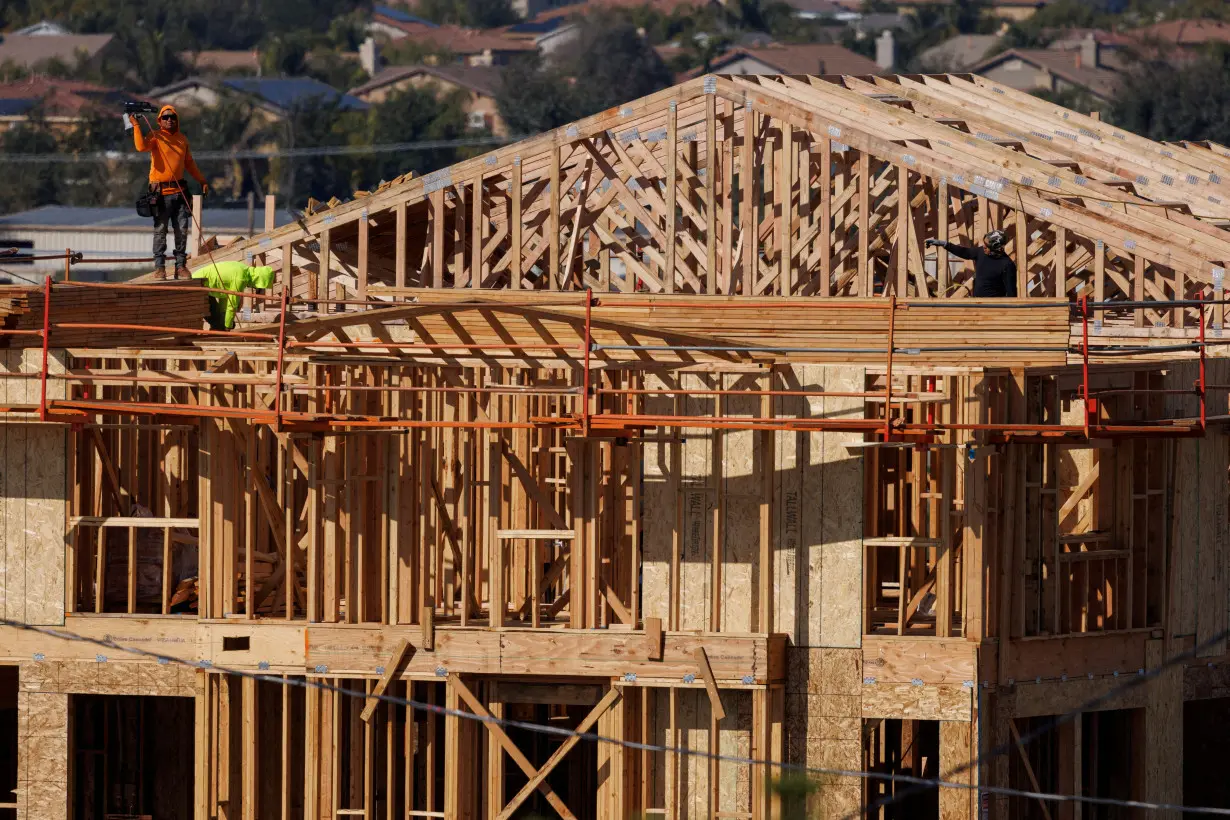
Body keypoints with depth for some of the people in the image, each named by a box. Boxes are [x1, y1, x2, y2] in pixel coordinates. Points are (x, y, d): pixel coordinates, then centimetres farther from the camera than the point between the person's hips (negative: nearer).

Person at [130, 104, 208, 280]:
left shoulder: (182, 139, 14)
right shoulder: (155, 136, -2)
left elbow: (189, 163, 25)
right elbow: (141, 146, -24)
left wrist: (201, 180, 26)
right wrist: (135, 125, -24)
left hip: (179, 191, 5)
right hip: (161, 192, -5)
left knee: (182, 229, 3)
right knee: (160, 230, -3)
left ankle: (181, 265, 10)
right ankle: (159, 267, 0)